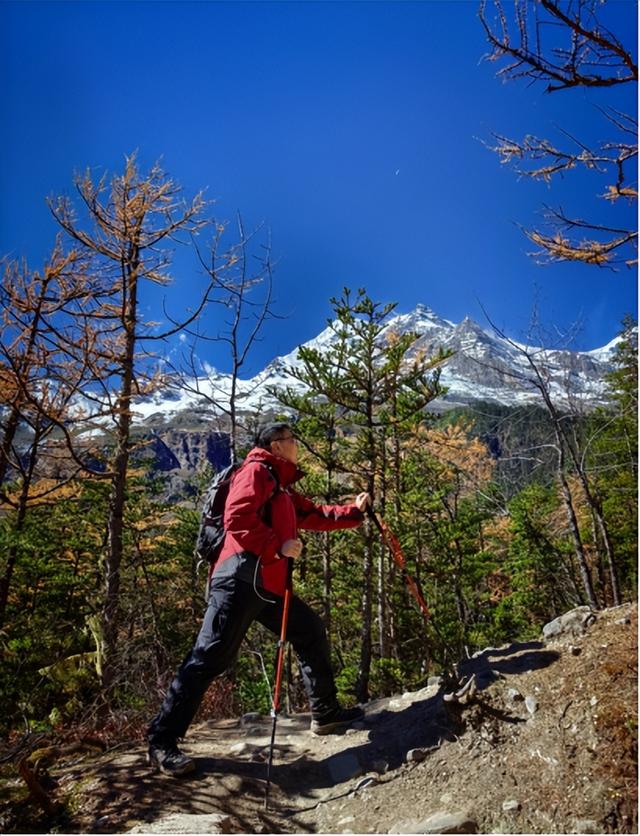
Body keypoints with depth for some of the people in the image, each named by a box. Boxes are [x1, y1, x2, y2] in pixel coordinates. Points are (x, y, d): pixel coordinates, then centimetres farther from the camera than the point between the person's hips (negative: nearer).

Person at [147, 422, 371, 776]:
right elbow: (237, 518, -18)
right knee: (210, 658, -8)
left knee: (311, 632, 17)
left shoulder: (283, 486, 25)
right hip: (242, 579, -10)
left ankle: (326, 713, 29)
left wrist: (354, 511, 33)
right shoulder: (256, 471, -4)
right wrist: (278, 547, -18)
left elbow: (313, 515, 33)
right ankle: (161, 742, 2)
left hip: (269, 585, 10)